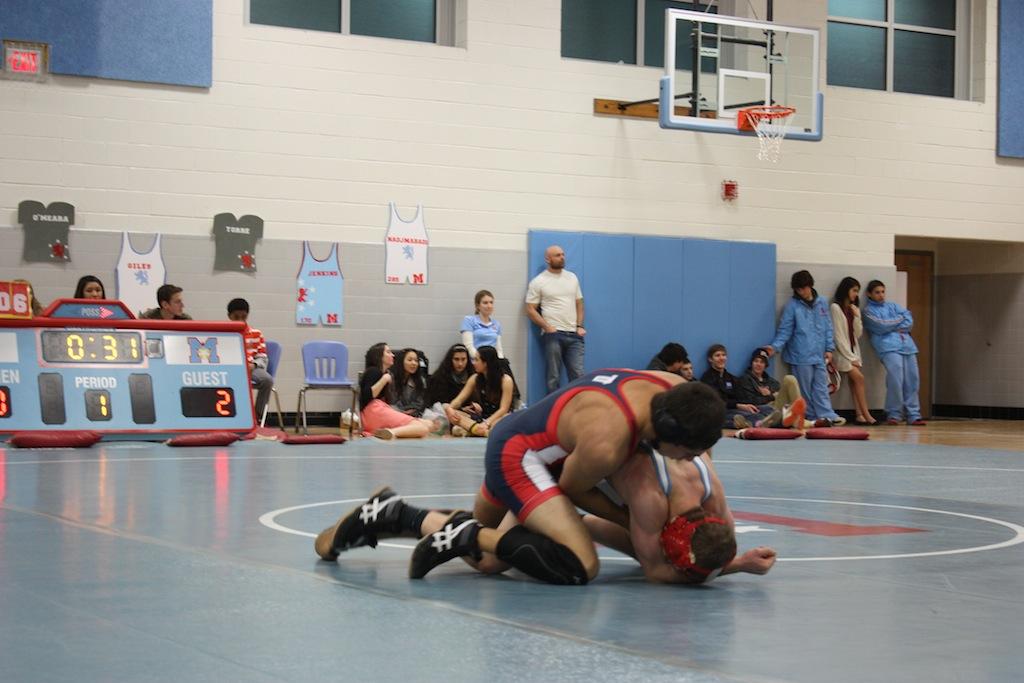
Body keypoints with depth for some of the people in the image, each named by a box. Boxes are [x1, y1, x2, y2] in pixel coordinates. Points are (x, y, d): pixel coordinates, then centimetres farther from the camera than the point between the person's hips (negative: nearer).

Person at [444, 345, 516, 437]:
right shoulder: (475, 379, 6)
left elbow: (503, 409, -15)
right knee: (446, 408, -18)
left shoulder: (505, 380, -8)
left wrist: (486, 423, -29)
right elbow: (460, 399, 1)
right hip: (479, 418, 4)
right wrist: (449, 409, -21)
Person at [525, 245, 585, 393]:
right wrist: (548, 328, -10)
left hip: (574, 335, 4)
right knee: (554, 377, -1)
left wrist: (579, 326, 4)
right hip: (553, 335, -4)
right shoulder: (538, 282, 0)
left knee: (578, 375, -1)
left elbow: (579, 303, 18)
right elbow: (531, 310, -2)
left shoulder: (572, 277, 14)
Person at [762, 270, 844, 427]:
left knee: (821, 387, 3)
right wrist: (775, 347, -17)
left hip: (819, 355, 3)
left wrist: (829, 348, 6)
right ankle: (812, 417, 8)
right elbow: (785, 330, -4)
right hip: (801, 356, -3)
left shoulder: (822, 302, 8)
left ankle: (826, 415, 1)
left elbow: (828, 327, 12)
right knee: (805, 388, 3)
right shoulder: (792, 305, -3)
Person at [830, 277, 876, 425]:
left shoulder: (854, 309, 14)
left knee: (853, 381, -5)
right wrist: (850, 357, -13)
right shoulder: (835, 307, -8)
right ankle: (866, 414, -18)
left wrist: (857, 317, -6)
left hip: (853, 350, 7)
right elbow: (838, 335, -12)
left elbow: (858, 334, 9)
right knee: (859, 378, -17)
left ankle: (859, 414, -13)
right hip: (841, 352, -7)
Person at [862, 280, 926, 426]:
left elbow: (909, 319, 13)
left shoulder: (893, 306, 25)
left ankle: (913, 415, 2)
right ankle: (894, 414, -10)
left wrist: (896, 327, -4)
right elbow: (881, 326, -7)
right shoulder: (868, 311, 9)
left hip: (907, 345, 5)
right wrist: (900, 319, 6)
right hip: (889, 347, -5)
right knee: (895, 379, -21)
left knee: (912, 380, -2)